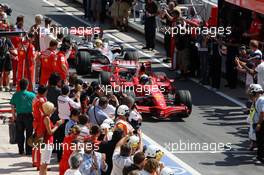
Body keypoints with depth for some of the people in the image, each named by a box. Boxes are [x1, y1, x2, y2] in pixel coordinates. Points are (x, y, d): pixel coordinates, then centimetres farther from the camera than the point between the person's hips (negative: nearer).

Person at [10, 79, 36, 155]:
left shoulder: (15, 95, -3)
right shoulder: (32, 95, -6)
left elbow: (12, 107, 1)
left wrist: (13, 116, 14)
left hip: (19, 115, 2)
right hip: (29, 115, -2)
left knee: (19, 134, 11)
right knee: (29, 133, 6)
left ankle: (21, 150, 16)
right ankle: (28, 150, 7)